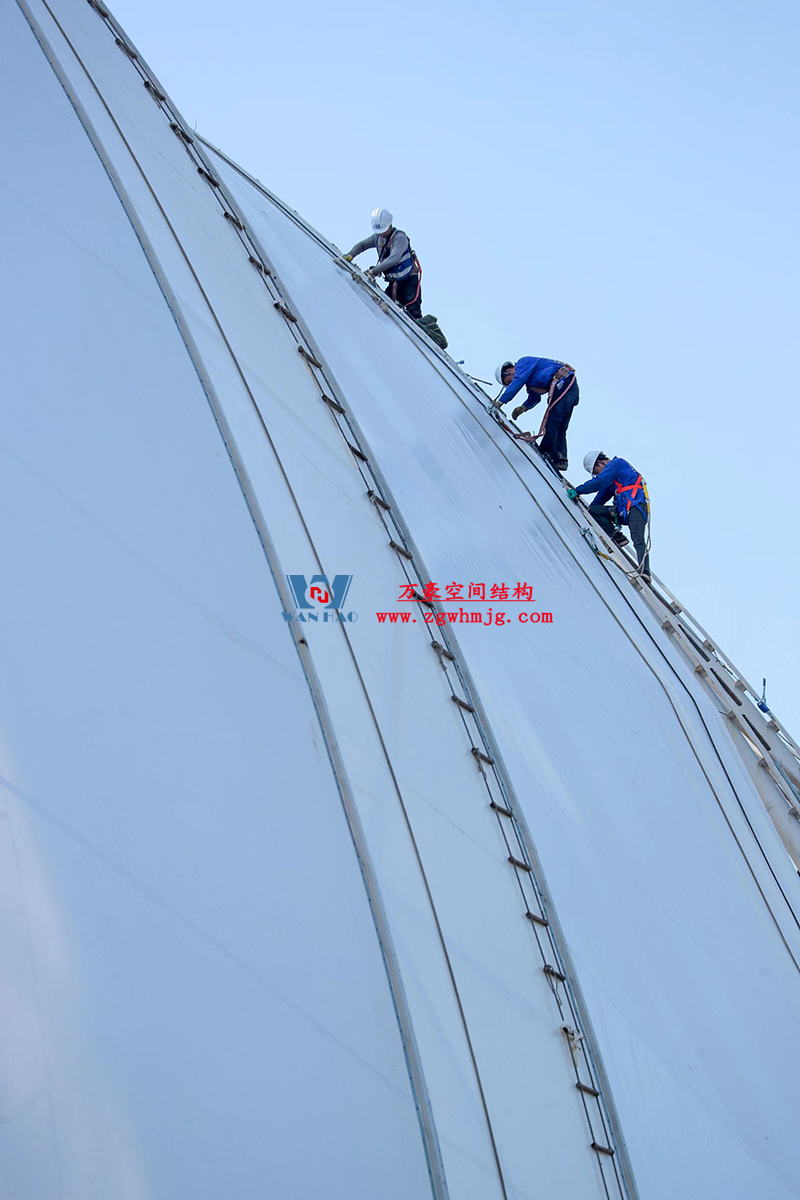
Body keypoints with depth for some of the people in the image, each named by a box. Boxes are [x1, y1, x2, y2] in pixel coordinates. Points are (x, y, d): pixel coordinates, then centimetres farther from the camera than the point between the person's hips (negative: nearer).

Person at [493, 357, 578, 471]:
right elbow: (535, 397, 28)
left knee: (551, 420, -13)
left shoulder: (523, 363, -2)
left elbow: (517, 382, -16)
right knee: (560, 427, 8)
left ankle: (546, 452, -15)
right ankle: (561, 460, 5)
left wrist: (500, 402, -17)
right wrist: (523, 407, 10)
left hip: (563, 383, -10)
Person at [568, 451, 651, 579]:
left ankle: (645, 572, -39)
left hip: (635, 506, -10)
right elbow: (603, 494, 32)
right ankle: (616, 537, -8)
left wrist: (577, 491, -6)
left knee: (638, 541, -25)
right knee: (593, 510, 2)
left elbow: (599, 482, -10)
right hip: (623, 511, 10)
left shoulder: (617, 463, 2)